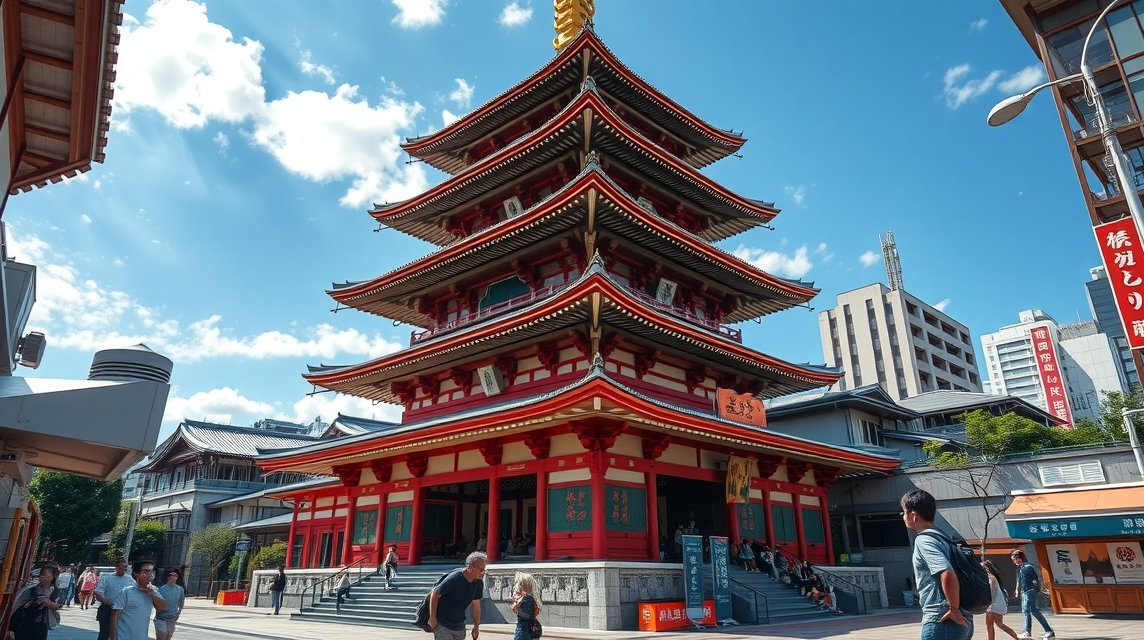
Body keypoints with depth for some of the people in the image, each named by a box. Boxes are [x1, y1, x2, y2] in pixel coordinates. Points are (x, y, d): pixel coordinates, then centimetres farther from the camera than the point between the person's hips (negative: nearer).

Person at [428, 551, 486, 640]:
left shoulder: (479, 583, -3)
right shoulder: (454, 579, -21)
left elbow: (476, 605, 9)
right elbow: (434, 594, -14)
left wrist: (476, 627, 12)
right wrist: (432, 618, -11)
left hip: (460, 627, 6)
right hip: (443, 626, -6)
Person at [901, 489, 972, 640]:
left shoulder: (923, 540, -13)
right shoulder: (940, 538, 16)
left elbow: (948, 574, -28)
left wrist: (954, 609, -17)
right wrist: (956, 608, 17)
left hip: (940, 623, -10)